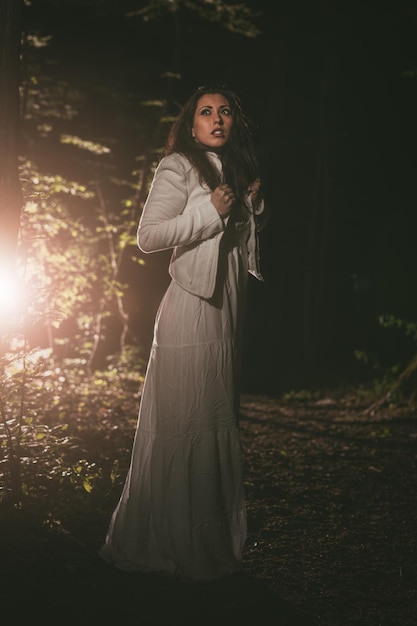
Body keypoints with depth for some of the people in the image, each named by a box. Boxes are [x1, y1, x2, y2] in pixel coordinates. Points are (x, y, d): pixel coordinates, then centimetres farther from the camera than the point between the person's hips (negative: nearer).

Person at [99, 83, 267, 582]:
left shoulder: (235, 168, 16)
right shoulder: (179, 167, -7)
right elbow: (147, 236, -15)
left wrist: (253, 204, 9)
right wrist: (209, 211, -17)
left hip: (229, 304, 8)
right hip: (192, 307, -8)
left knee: (218, 418, 13)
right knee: (183, 420, -4)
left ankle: (213, 535, 25)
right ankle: (174, 543, 9)